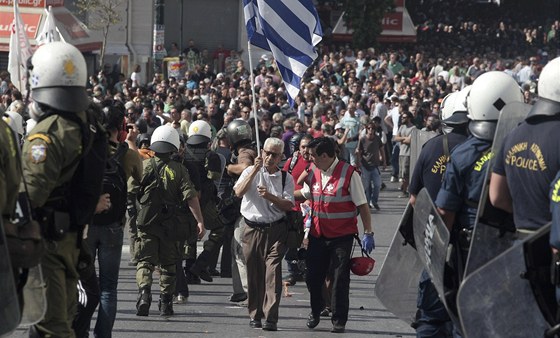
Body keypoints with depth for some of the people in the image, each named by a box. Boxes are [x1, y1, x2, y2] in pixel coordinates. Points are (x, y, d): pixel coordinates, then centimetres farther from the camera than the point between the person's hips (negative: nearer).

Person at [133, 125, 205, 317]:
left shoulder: (143, 166, -2)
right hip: (171, 226, 1)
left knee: (145, 261, 0)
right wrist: (200, 221, -10)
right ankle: (166, 303, 17)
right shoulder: (179, 170, -3)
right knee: (168, 264, 14)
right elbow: (190, 196, -10)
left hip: (147, 223, -1)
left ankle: (144, 291, -25)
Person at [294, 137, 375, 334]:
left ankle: (339, 321, 13)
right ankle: (316, 310, 35)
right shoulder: (313, 174, 6)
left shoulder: (349, 174, -13)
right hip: (318, 234, 5)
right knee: (313, 276, 10)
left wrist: (368, 233, -13)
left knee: (340, 280, 1)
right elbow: (304, 194, 26)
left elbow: (362, 206, -10)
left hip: (342, 236, -5)